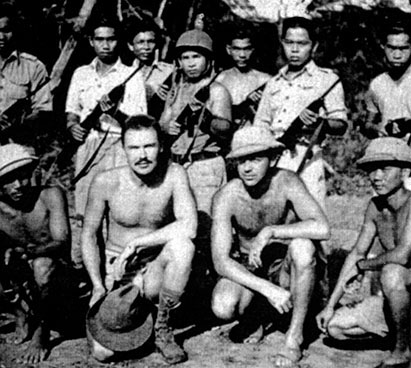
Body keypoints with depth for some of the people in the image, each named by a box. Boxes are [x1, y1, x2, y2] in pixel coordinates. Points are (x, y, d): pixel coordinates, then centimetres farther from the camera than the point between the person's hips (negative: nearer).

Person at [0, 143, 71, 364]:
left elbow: (62, 242, -26)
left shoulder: (50, 197, -16)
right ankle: (21, 311, 0)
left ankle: (42, 331, -11)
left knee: (43, 265, -36)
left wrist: (28, 252, -43)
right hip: (18, 279, 3)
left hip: (55, 275, -3)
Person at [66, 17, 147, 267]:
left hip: (118, 146, -4)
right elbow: (72, 111, 22)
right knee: (83, 212, 2)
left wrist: (115, 112, -21)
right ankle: (79, 265, 9)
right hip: (86, 146, 4)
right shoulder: (81, 74, 16)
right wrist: (73, 125, 0)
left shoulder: (132, 76, 3)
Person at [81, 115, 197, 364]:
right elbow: (89, 235, -2)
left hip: (156, 266, 0)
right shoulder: (106, 182, -14)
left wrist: (135, 245, -24)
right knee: (103, 351, -15)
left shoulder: (174, 175, -15)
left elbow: (189, 227, -27)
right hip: (115, 267, 0)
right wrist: (98, 286, -12)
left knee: (182, 246, -34)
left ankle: (162, 327, -10)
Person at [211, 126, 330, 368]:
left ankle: (295, 336, -19)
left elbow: (322, 228, -34)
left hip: (282, 265, 0)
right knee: (223, 309, -32)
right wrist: (267, 288, -36)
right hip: (245, 268, 0)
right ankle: (252, 315, 8)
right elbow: (220, 261, -27)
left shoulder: (286, 182, -21)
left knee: (303, 246, -34)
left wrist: (269, 232, -33)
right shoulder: (226, 198, -22)